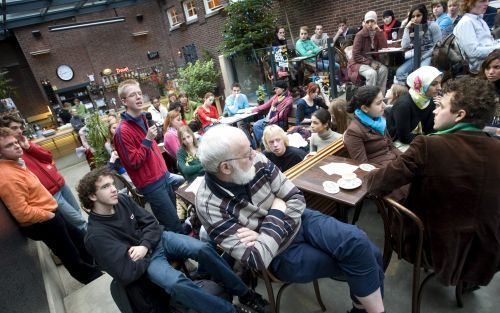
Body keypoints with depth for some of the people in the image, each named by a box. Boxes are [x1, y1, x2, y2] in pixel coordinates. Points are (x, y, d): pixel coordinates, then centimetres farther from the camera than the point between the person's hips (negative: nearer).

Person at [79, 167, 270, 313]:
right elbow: (126, 274, -25)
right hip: (145, 261, -4)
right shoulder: (96, 236, -21)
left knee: (203, 249, -18)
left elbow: (152, 224, 0)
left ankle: (244, 293, -3)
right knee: (176, 283, -34)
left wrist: (145, 245, -17)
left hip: (158, 239, 5)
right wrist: (143, 253, -11)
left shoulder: (122, 200, -5)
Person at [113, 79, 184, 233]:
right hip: (151, 185, -8)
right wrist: (147, 140, -24)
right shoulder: (123, 130, -18)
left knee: (171, 220, 20)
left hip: (163, 177, 8)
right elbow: (134, 162, -19)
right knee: (174, 228, 0)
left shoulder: (143, 119, 9)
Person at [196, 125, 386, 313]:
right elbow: (257, 259, -25)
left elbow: (297, 198, -8)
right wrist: (277, 212, -20)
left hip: (300, 220, 4)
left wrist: (267, 233, -21)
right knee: (357, 261, -15)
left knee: (358, 243, -14)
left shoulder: (257, 161, -15)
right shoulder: (209, 206, -24)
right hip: (280, 253, -4)